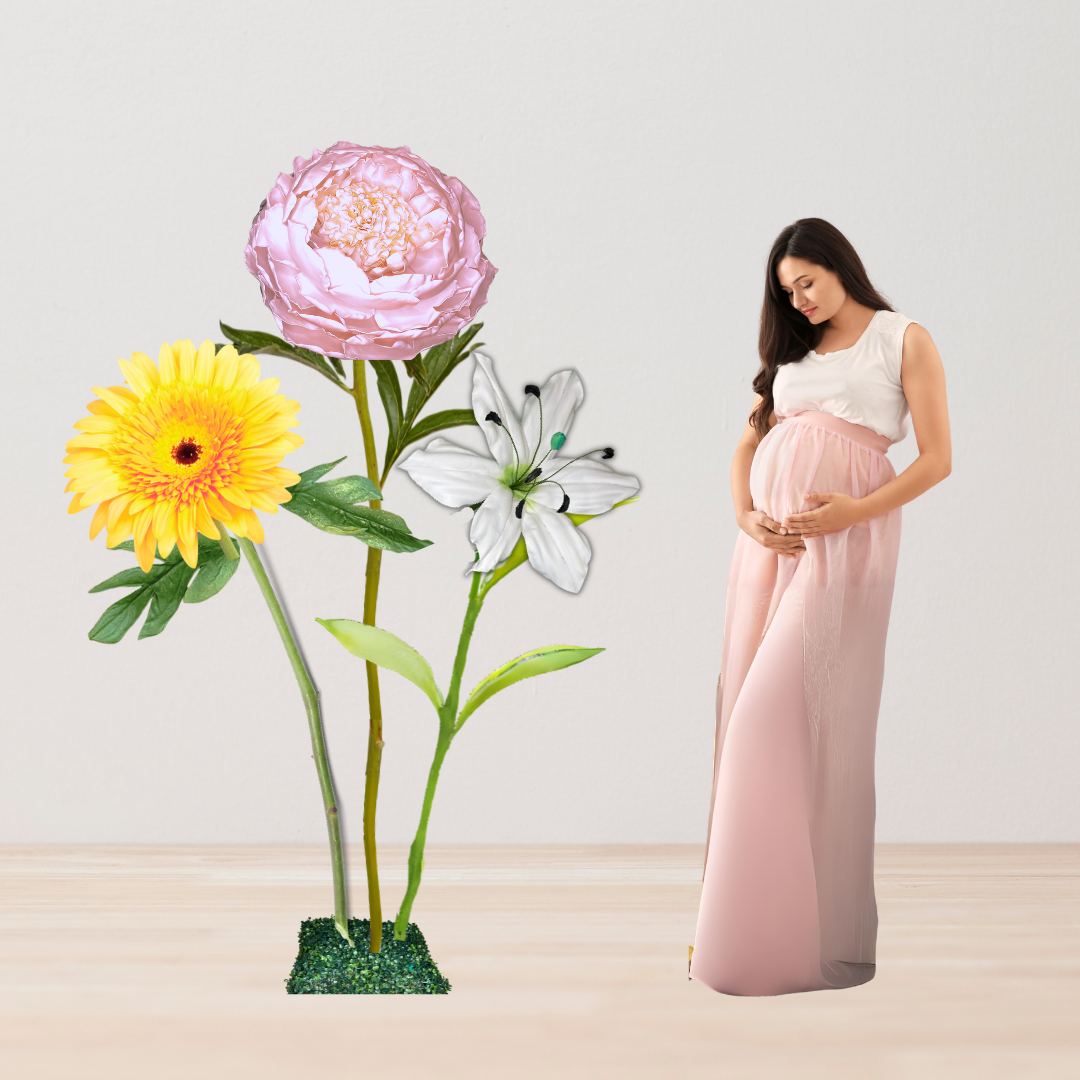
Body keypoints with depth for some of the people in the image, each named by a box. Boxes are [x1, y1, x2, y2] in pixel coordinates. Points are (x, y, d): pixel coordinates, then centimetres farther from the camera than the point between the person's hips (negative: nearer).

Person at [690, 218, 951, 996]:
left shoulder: (905, 341, 4)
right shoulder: (794, 349, 21)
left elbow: (937, 459, -3)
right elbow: (749, 441, 18)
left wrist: (855, 511, -15)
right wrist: (745, 513, -2)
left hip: (845, 538, -6)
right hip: (771, 538, 6)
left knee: (793, 712, -11)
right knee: (751, 713, 2)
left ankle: (814, 930, -3)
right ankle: (748, 914, 9)